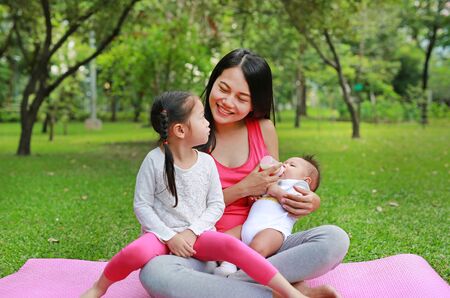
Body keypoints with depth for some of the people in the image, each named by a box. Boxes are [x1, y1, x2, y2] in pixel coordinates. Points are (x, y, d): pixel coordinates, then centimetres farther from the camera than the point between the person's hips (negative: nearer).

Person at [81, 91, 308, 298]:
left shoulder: (206, 162, -1)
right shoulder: (154, 160, -9)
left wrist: (192, 232, -12)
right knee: (135, 253, -34)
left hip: (197, 235, 2)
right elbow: (142, 206, -7)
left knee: (231, 245, -27)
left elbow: (216, 205, 2)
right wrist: (169, 237, -15)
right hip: (162, 234, -2)